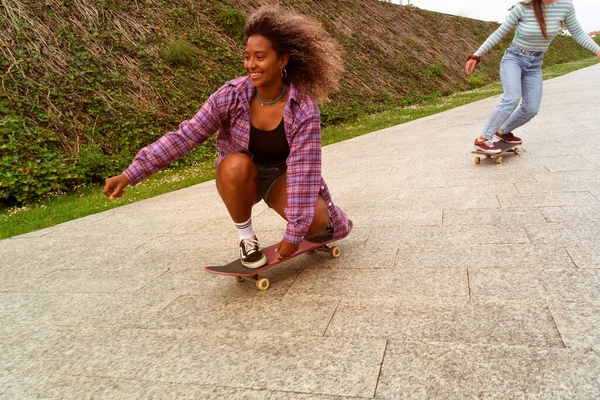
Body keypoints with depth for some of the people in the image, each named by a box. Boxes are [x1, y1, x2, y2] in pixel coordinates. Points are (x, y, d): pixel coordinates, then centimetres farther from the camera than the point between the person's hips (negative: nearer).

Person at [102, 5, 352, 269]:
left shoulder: (304, 109, -25)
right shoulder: (231, 96, -22)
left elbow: (303, 171, -27)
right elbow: (184, 137, -19)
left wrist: (294, 234, -28)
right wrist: (130, 175, -24)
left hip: (283, 178, 0)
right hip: (239, 179, 1)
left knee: (315, 220, -26)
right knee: (236, 163, -35)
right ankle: (246, 237, -11)